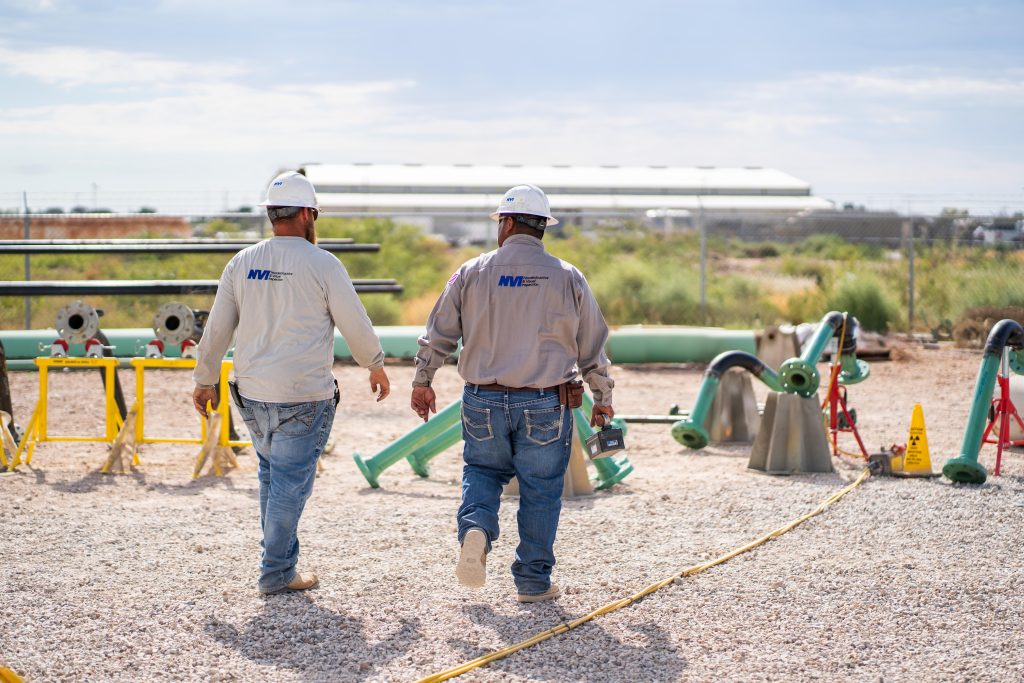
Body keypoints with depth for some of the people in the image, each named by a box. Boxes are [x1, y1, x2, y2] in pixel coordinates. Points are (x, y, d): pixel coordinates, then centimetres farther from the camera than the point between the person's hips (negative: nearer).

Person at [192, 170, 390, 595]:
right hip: (303, 400, -5)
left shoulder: (242, 264, 5)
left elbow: (217, 329, 9)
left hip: (253, 395, 5)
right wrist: (376, 367, 15)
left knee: (271, 475, 20)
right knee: (291, 481, 2)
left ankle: (279, 559, 25)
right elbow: (356, 325, -3)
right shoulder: (322, 264, -9)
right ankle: (277, 573, 6)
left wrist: (205, 381, 21)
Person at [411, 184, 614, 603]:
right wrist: (602, 398, 20)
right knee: (540, 490, 8)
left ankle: (476, 526, -8)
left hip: (483, 401, 1)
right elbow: (593, 346, 7)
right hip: (545, 405, -1)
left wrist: (422, 382, 21)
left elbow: (438, 335, 6)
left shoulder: (472, 273, 1)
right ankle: (533, 581, 11)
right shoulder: (567, 278, 1)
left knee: (482, 470, 21)